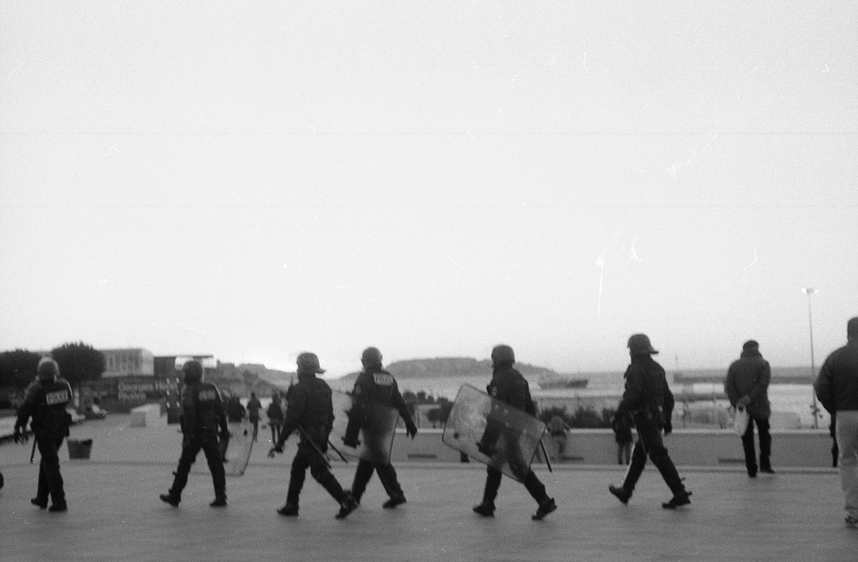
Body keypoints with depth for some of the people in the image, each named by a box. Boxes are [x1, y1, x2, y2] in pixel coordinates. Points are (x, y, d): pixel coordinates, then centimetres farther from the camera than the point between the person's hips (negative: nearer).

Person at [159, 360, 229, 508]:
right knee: (215, 464, 6)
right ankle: (220, 497, 2)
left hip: (195, 434, -5)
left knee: (184, 464, 7)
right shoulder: (211, 388, 7)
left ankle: (174, 496, 16)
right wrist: (224, 429, 15)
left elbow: (189, 414, -19)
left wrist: (187, 435, -18)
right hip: (211, 433, 5)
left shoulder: (189, 391, -12)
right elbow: (220, 410, 9)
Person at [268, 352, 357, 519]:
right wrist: (325, 439, 22)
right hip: (321, 434, 9)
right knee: (297, 466, 17)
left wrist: (280, 442, -13)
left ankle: (346, 501, -13)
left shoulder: (300, 389, -14)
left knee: (320, 471, -7)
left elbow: (292, 417, -18)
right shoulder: (324, 387, 11)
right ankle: (291, 506, 20)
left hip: (309, 435, -9)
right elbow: (330, 414, 16)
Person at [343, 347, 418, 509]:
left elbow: (358, 408, -18)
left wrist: (351, 434, -18)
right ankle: (355, 494, 20)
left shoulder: (364, 379, -12)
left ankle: (396, 494, -6)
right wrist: (409, 422, 16)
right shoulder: (389, 378, 9)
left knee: (380, 461, -1)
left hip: (371, 427, -7)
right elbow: (400, 403, 10)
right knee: (366, 459, 16)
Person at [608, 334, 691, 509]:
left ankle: (680, 493, -14)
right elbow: (668, 396, 17)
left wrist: (619, 413, -12)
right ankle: (626, 491, 30)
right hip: (657, 416, 9)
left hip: (644, 418, -9)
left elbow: (632, 395, -23)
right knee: (638, 455, 19)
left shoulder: (636, 369, -13)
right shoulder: (657, 368, 13)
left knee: (659, 455, -9)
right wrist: (667, 419, 22)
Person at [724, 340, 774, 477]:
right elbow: (763, 383, -16)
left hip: (742, 408, 2)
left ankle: (751, 469, 6)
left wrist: (736, 402, -10)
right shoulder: (763, 364, -1)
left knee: (747, 439, 7)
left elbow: (728, 386, -3)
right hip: (759, 406, -2)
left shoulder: (734, 365, 7)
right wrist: (750, 398, -17)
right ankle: (765, 464, 4)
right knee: (764, 435, 15)